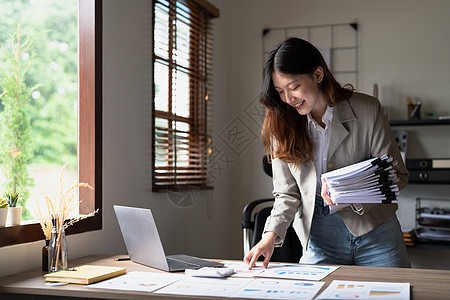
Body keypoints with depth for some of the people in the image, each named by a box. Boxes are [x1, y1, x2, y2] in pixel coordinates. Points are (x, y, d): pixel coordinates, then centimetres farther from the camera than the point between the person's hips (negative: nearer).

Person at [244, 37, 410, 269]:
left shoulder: (367, 110, -8)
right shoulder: (281, 125, -1)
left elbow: (397, 175, -4)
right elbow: (287, 194, 3)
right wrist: (271, 235, -14)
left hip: (376, 234, -1)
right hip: (320, 242, 1)